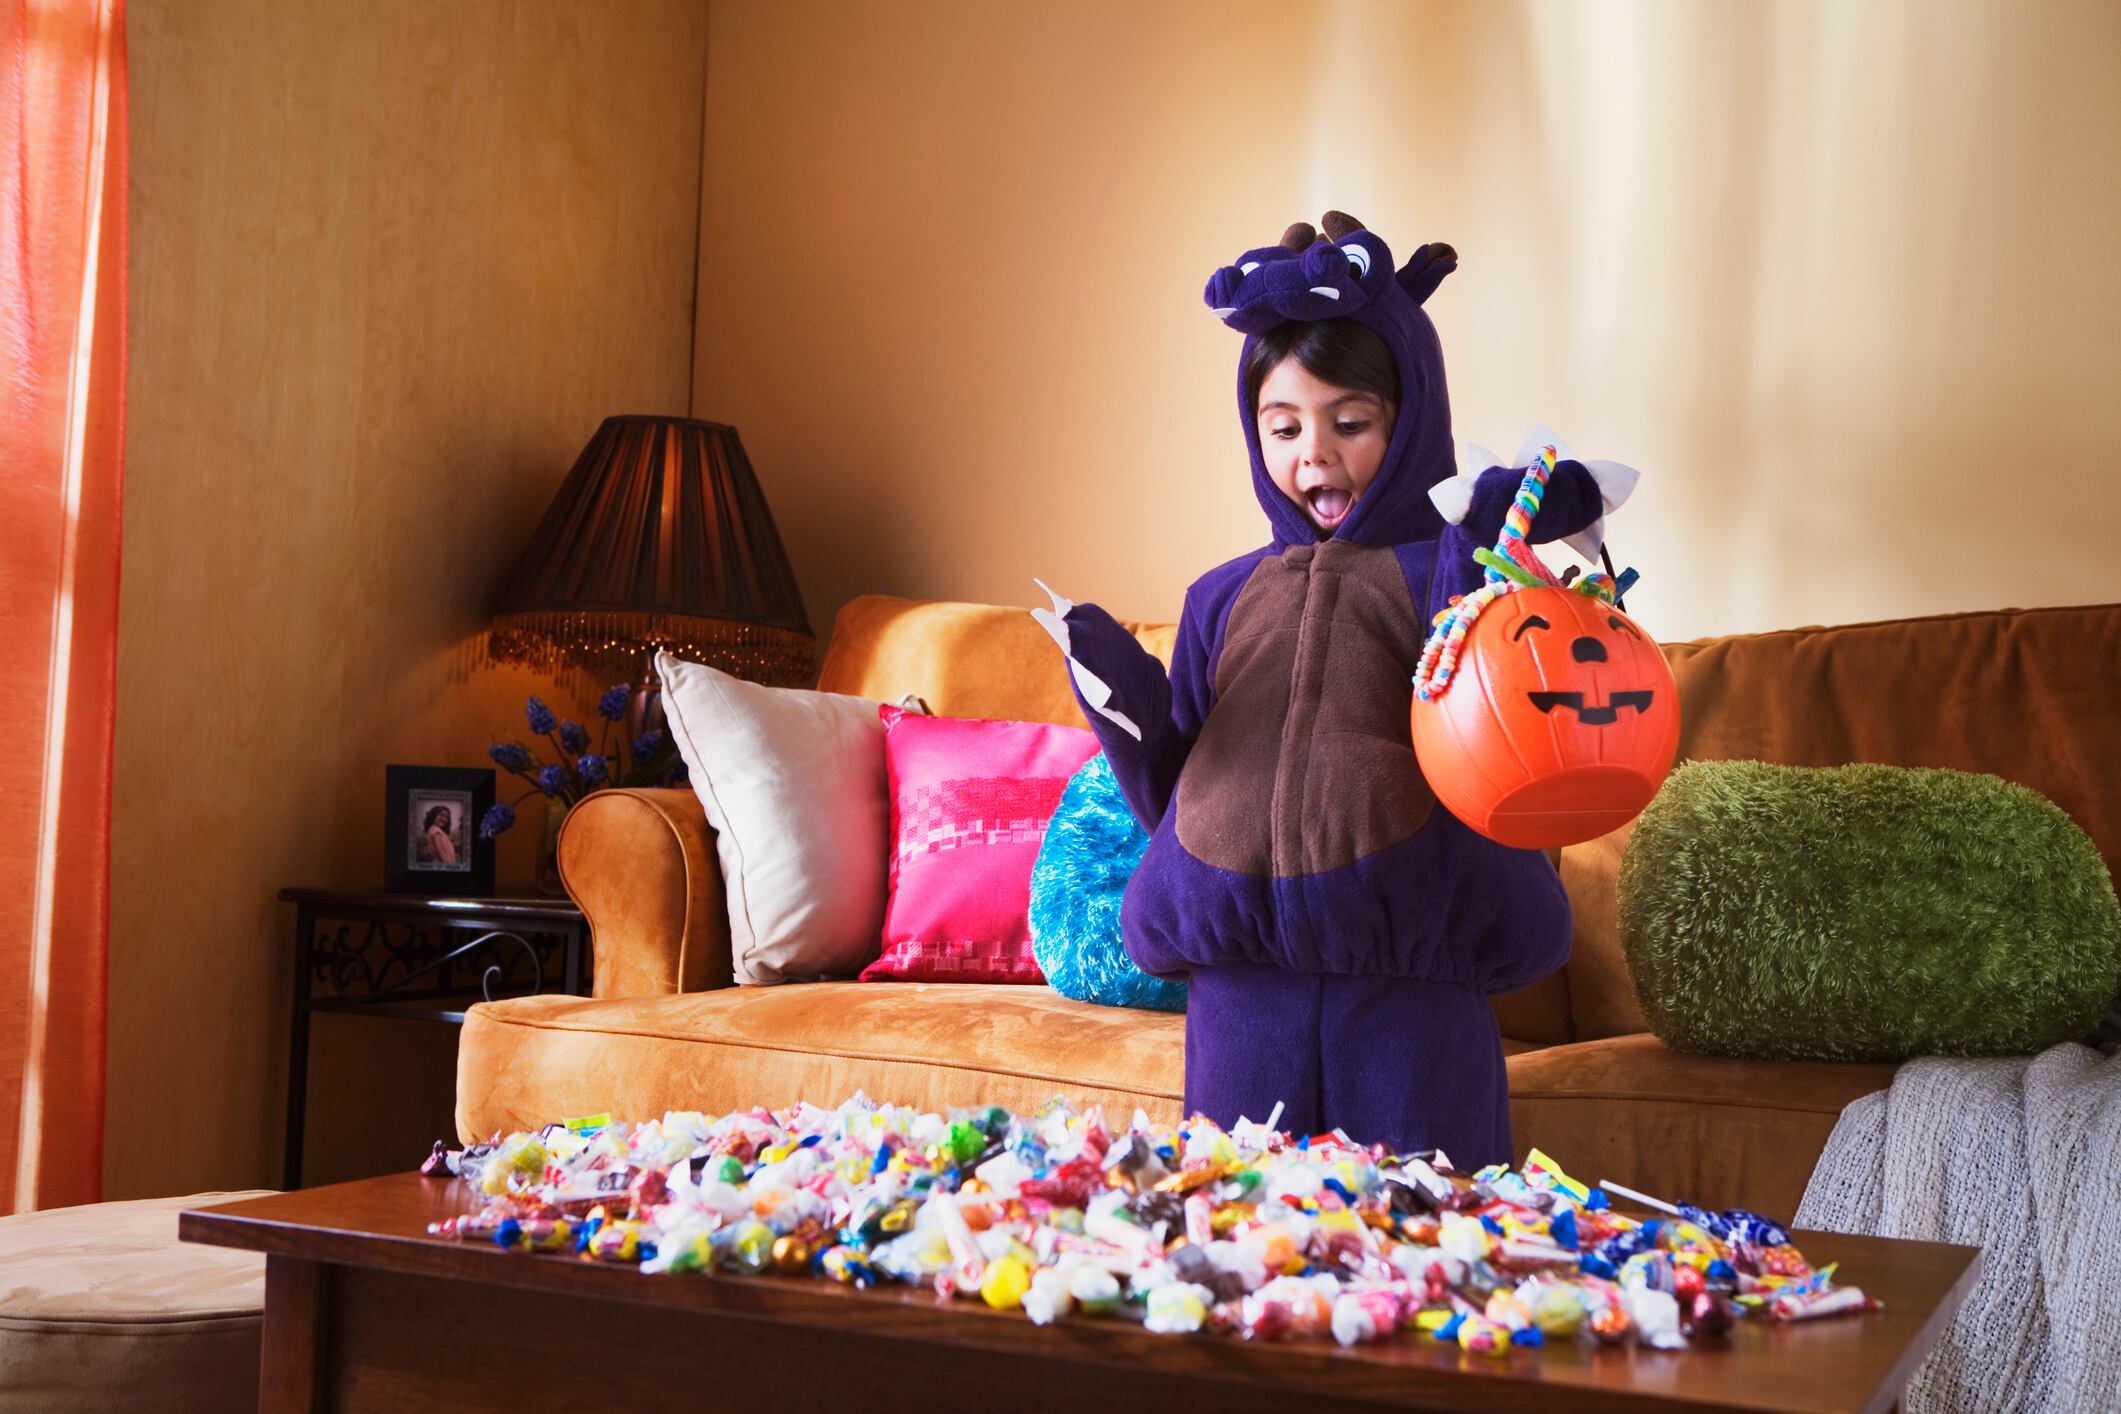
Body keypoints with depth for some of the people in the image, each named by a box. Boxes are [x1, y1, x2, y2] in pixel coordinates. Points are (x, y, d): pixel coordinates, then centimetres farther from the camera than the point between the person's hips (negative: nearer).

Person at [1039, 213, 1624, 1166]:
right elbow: (1173, 795, 13)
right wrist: (1116, 690, -2)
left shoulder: (1437, 576, 1)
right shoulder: (1223, 599, 13)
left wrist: (1480, 577, -18)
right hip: (1240, 988, 4)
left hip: (1408, 987, -3)